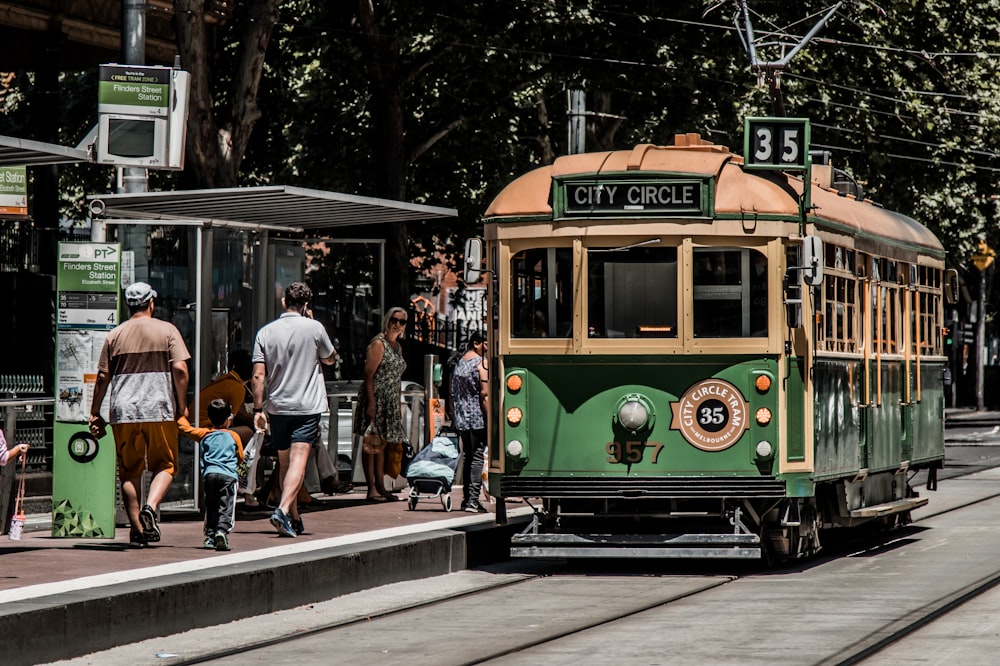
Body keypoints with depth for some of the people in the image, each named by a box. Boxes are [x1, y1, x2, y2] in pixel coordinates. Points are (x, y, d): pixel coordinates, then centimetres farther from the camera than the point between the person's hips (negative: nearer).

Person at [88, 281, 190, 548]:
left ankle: (137, 529, 5)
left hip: (123, 413, 2)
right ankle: (150, 507, -17)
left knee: (130, 471, 8)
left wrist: (95, 413, 13)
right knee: (164, 465, 9)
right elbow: (180, 369, -7)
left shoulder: (115, 335, 7)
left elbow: (102, 377, 6)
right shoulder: (166, 330, 2)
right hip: (160, 410, -2)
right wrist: (181, 405, 2)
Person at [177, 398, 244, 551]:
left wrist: (182, 416, 40)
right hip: (228, 475, -2)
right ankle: (222, 530, -27)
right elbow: (240, 457, 18)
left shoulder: (204, 434, 14)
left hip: (209, 474, 2)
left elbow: (184, 426, 20)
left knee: (211, 507, 15)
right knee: (226, 508, -6)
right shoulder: (234, 436, 11)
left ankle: (210, 536, 12)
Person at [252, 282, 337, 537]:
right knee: (298, 462, -10)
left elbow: (258, 375, -4)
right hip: (307, 407, -3)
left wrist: (258, 408, 3)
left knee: (284, 463, 15)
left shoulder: (266, 332, 1)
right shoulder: (314, 328, -6)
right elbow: (330, 359, 12)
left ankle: (294, 519, 22)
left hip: (277, 408, 3)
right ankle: (283, 510, -29)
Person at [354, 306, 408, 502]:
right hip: (375, 398, -8)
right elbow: (368, 375, -14)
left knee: (382, 444, 11)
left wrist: (399, 405, 18)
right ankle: (371, 489, -8)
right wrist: (371, 403, -21)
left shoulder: (397, 347, 17)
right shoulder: (378, 344, -9)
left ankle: (380, 487, 14)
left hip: (391, 401, 8)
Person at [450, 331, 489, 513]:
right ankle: (473, 500, -12)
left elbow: (453, 394, 17)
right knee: (478, 457, -7)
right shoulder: (481, 363, -8)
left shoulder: (459, 363, 15)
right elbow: (484, 393, -15)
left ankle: (466, 498, 15)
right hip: (477, 419, -7)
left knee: (468, 457, 14)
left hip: (461, 418, 7)